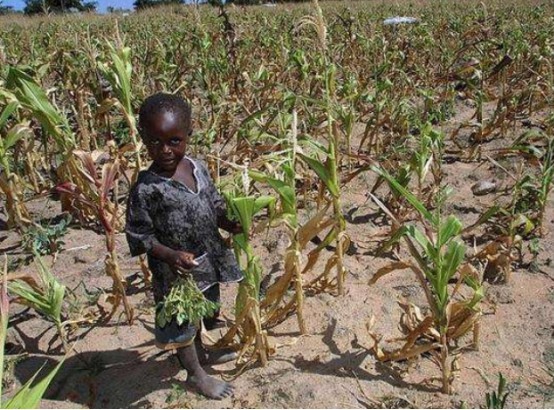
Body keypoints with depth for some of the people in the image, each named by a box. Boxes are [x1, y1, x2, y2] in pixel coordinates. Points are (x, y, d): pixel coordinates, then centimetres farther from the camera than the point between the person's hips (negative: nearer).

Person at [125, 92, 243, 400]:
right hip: (175, 270, -6)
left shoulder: (198, 168, -7)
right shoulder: (145, 188, -24)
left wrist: (230, 225, -11)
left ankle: (200, 353, 55)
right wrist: (170, 254, -29)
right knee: (181, 321, 15)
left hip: (209, 261, 6)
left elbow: (214, 205, 6)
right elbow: (138, 235, -17)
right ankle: (195, 373, 38)